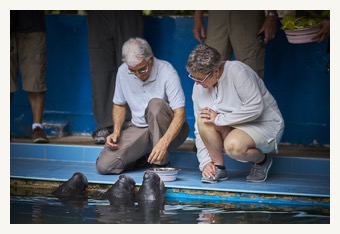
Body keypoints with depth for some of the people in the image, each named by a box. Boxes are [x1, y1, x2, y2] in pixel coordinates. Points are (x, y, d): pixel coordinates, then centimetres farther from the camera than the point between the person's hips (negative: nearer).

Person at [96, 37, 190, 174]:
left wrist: (164, 142, -42)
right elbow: (119, 105, 12)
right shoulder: (123, 72, -4)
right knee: (104, 165, -16)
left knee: (155, 104, -37)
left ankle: (160, 164, -22)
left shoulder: (166, 72, -19)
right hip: (137, 128, 4)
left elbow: (180, 113, -27)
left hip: (167, 130, -4)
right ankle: (143, 157, 13)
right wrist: (116, 131, -7)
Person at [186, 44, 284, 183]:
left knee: (233, 146, -35)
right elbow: (200, 129, 2)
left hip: (266, 125, -6)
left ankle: (262, 160, -2)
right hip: (235, 128, 6)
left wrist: (219, 119, -25)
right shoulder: (199, 88, -2)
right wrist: (205, 162, -10)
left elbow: (255, 108, -29)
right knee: (203, 120, -22)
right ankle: (218, 168, -9)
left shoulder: (237, 71, -22)